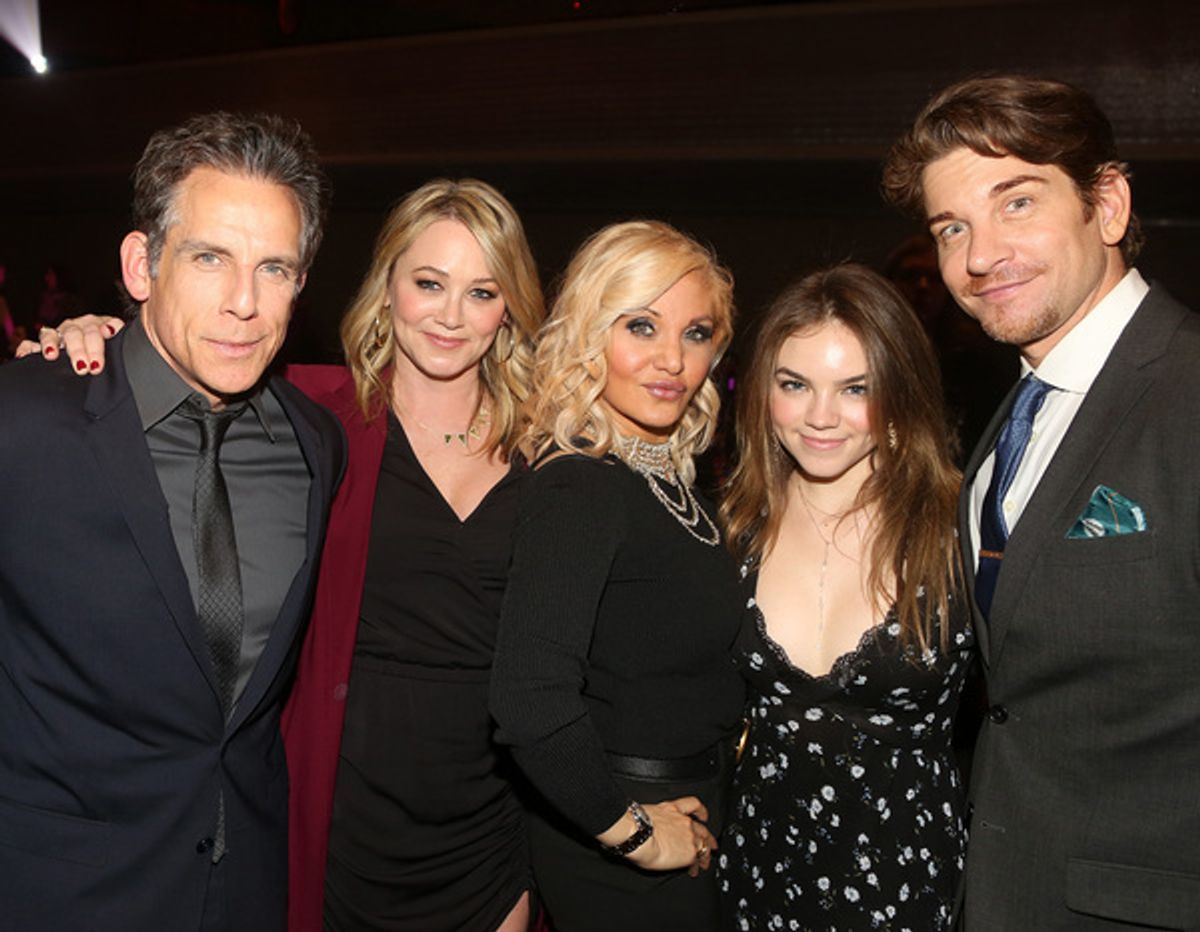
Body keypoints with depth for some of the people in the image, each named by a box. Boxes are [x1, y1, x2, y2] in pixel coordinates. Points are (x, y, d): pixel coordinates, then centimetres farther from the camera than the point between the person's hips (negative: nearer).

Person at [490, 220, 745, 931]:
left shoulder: (674, 475, 2)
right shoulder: (581, 490, -24)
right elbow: (530, 699, -34)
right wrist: (632, 830, -23)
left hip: (692, 819, 8)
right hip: (626, 870, -8)